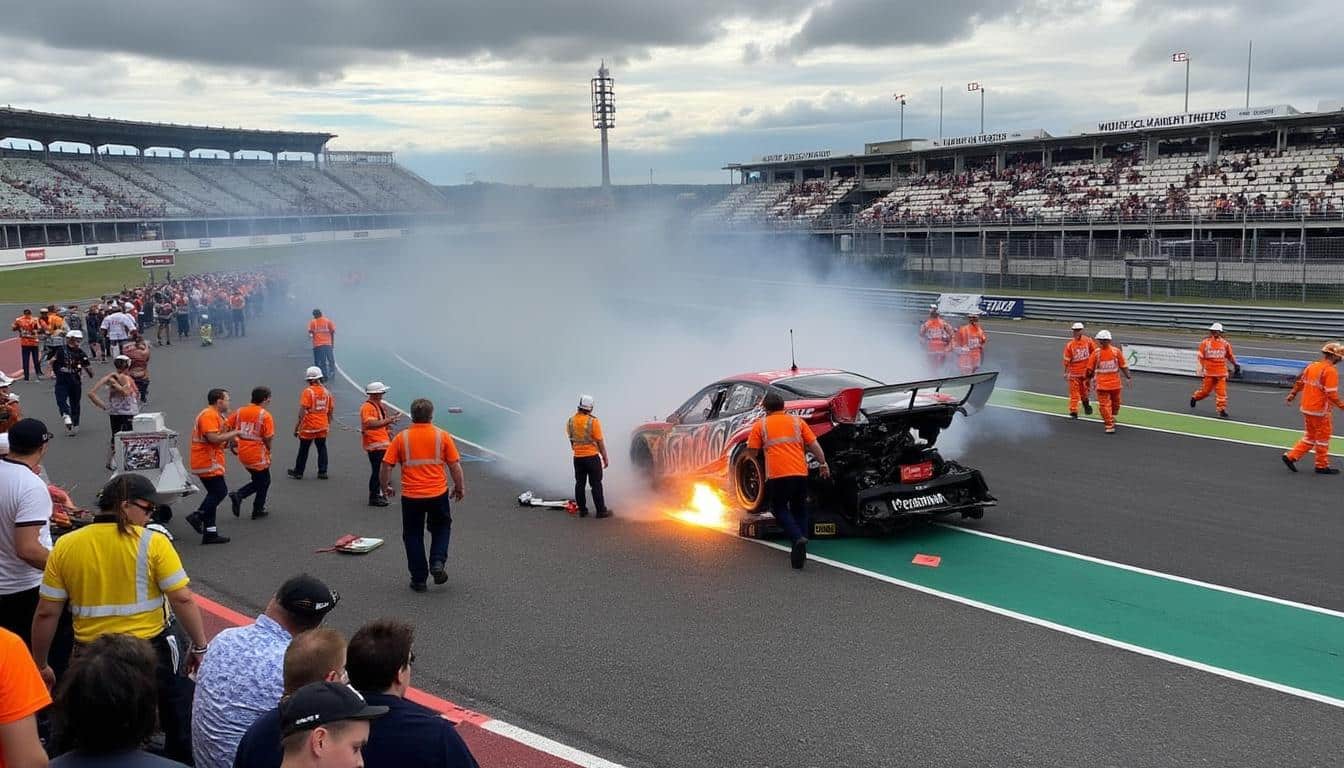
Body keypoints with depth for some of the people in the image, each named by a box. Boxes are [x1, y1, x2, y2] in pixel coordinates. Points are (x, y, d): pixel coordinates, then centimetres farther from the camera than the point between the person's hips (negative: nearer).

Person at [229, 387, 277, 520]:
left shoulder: (240, 411, 4)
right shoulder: (265, 415, -14)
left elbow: (227, 428, 4)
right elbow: (268, 438, -17)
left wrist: (233, 444, 14)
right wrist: (268, 450, 2)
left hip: (243, 453, 6)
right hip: (258, 455, -6)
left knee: (257, 480, 24)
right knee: (264, 481, 15)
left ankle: (238, 495, 5)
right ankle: (258, 510, 22)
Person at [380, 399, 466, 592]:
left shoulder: (401, 438, -4)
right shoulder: (442, 436, -4)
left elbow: (386, 466, -4)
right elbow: (455, 466, -2)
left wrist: (385, 487, 13)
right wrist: (460, 487, 11)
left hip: (411, 496, 0)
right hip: (438, 494, 0)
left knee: (413, 535, 14)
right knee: (441, 528, 23)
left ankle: (419, 579, 16)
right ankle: (437, 562, 3)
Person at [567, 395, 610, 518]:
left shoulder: (571, 421, 0)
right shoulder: (593, 421, -14)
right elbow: (600, 441, -10)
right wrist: (605, 458, -2)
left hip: (577, 457, 5)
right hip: (592, 457, -5)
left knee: (579, 484, 11)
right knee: (596, 484, 1)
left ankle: (582, 510, 15)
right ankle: (600, 510, 3)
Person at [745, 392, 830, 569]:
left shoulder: (760, 424, 8)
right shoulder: (797, 421, 15)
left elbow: (752, 451, 5)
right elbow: (814, 445, 9)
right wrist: (823, 464, 15)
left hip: (777, 475, -3)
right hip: (800, 473, 3)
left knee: (780, 509, 10)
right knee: (799, 510, 18)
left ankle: (798, 538, -15)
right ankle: (800, 551, 13)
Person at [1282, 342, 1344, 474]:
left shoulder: (1310, 366, 5)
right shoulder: (1330, 371, -18)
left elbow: (1299, 383, 15)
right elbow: (1331, 394, -22)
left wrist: (1292, 395, 27)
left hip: (1306, 408, 7)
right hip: (1321, 411, -7)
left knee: (1310, 437, 19)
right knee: (1323, 438, 8)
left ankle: (1291, 457, 12)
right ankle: (1322, 466, 19)